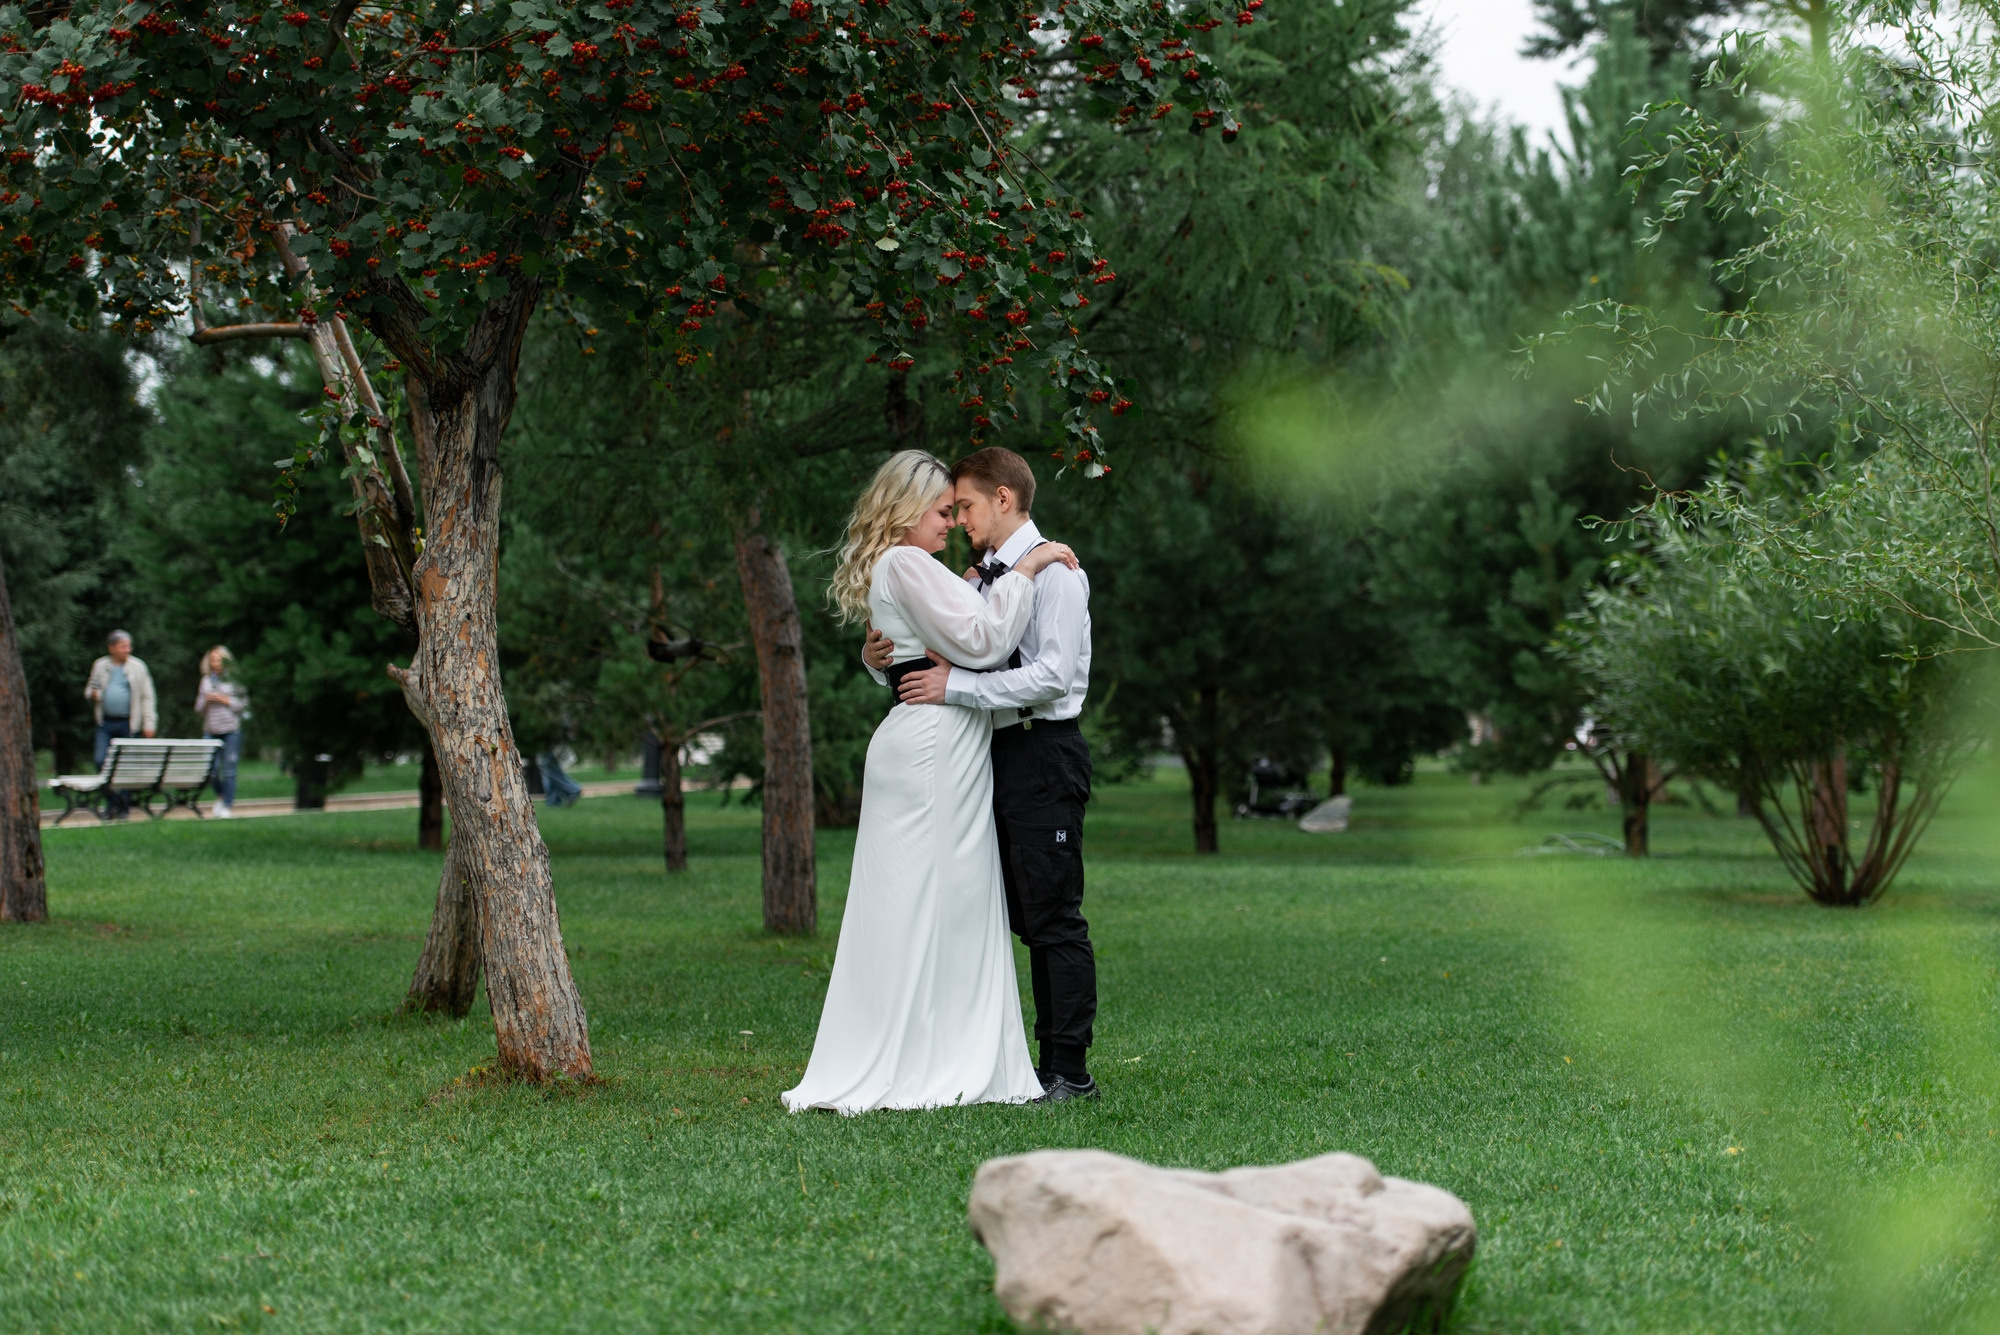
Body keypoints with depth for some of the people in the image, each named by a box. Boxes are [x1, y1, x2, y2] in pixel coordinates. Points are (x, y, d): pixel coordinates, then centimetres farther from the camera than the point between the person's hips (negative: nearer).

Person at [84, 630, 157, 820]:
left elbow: (147, 697, 3)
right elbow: (90, 688, 20)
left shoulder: (137, 667, 2)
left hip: (128, 724, -2)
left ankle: (124, 806, 11)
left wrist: (149, 723, -4)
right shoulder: (100, 666, 8)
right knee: (101, 761, -8)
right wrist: (93, 694, -6)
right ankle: (111, 801, 6)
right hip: (106, 723, 2)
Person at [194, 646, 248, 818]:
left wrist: (225, 700, -10)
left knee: (229, 770, -4)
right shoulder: (206, 681, 13)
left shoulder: (233, 680, 1)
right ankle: (220, 796, 24)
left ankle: (228, 805, 3)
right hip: (210, 729, 3)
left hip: (231, 729, -3)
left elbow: (244, 704, 0)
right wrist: (206, 700, -4)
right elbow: (198, 708, 16)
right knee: (211, 768, -2)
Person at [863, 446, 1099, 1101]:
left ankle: (1070, 1070, -7)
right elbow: (935, 659, 20)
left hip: (1044, 752, -9)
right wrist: (880, 657, -1)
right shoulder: (980, 580, 18)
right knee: (1028, 919, 9)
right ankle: (1050, 1058, 14)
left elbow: (1053, 675, -19)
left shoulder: (1053, 570, -8)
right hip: (1001, 753, 9)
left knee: (1053, 916, -9)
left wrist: (956, 685, -21)